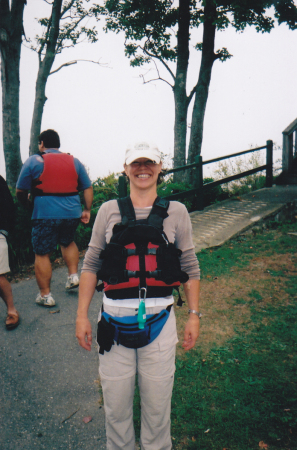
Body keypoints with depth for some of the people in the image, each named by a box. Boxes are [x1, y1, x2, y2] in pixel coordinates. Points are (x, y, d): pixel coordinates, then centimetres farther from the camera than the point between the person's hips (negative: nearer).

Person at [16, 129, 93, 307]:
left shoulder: (34, 161, 1)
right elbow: (88, 188, 9)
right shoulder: (74, 161, 11)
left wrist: (29, 203, 20)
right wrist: (87, 210, 13)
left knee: (42, 253, 7)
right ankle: (73, 275, 19)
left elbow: (20, 192, 2)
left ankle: (45, 295, 12)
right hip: (72, 213, 4)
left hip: (45, 214, -4)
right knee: (68, 242, 30)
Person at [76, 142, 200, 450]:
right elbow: (90, 265, 6)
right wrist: (82, 315, 3)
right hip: (114, 320, 1)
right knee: (115, 403, 14)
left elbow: (190, 268, 8)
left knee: (157, 403, 14)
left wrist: (194, 315, 5)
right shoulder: (109, 211, 4)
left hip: (159, 320, 0)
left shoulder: (176, 212, 4)